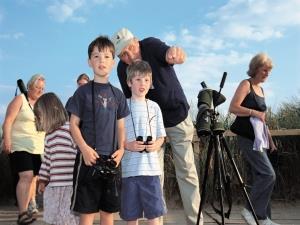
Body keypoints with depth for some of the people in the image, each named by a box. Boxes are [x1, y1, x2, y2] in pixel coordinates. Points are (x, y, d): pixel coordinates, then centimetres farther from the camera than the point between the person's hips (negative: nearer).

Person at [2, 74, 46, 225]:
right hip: (19, 146, -7)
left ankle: (25, 209, 18)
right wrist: (7, 140, -21)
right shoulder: (20, 99, -3)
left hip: (37, 148, 7)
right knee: (26, 176, -19)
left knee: (33, 178, 6)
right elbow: (8, 120, -11)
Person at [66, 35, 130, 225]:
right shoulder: (83, 91, 0)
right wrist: (85, 148, -16)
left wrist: (121, 149, -3)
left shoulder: (118, 94, 11)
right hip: (89, 158, -4)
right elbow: (74, 124, -2)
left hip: (110, 159, 4)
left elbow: (121, 126, 13)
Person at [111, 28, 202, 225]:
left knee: (187, 171, -3)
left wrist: (175, 53, -63)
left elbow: (180, 57, -39)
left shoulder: (151, 45, -18)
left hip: (179, 117, -2)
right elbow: (130, 99, 4)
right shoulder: (122, 69, -9)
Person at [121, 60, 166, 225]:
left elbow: (161, 136, 13)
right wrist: (127, 145, -15)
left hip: (151, 168, 1)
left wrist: (156, 145, -8)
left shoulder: (154, 106, 8)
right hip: (129, 168, -1)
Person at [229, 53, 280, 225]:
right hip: (248, 137, -8)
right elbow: (233, 108, -17)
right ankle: (250, 210, -3)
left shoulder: (261, 89, 19)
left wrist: (270, 140, 18)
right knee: (268, 174, -14)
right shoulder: (246, 84, -5)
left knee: (261, 176, 7)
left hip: (259, 138, 8)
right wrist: (255, 112, -20)